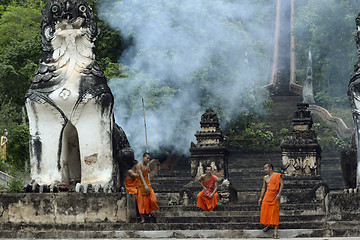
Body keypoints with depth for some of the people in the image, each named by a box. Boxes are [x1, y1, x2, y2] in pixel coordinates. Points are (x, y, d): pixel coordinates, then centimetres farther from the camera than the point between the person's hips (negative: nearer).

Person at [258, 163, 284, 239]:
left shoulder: (277, 175, -3)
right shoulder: (265, 178, 14)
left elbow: (282, 184, -10)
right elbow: (263, 188, 19)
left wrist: (279, 194, -21)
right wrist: (261, 198, 15)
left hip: (275, 197, -5)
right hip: (267, 196, 5)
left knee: (274, 213, -7)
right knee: (265, 211, 4)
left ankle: (275, 230, -6)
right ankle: (268, 225, 26)